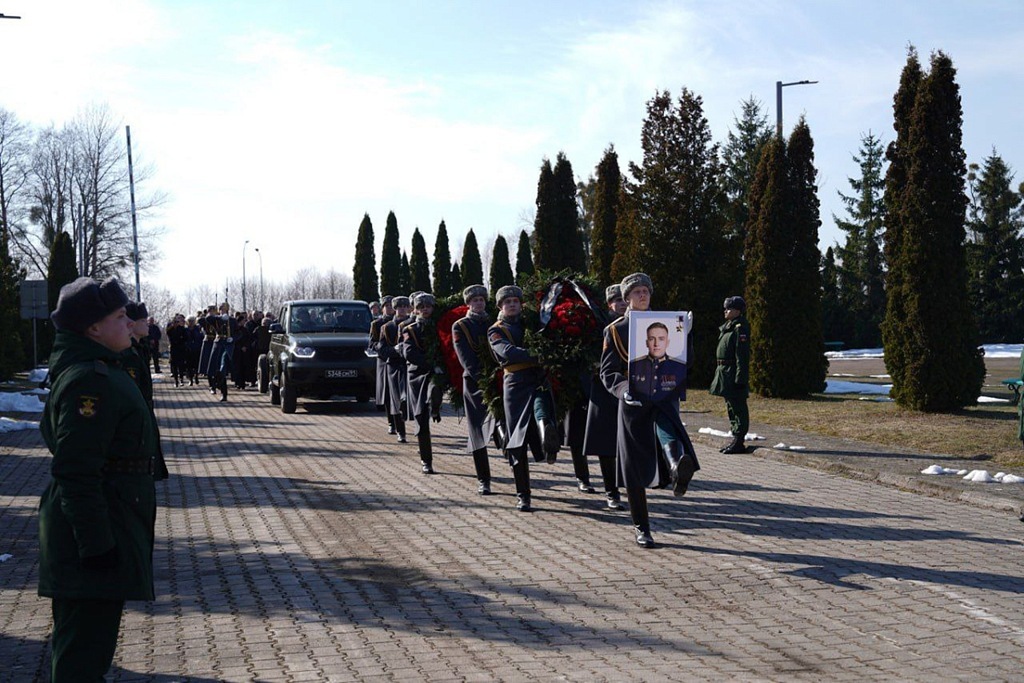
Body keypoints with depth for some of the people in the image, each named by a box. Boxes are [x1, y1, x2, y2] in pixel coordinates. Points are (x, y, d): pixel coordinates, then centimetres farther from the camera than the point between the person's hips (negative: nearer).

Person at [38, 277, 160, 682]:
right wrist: (95, 543, -26)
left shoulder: (99, 370, 13)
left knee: (80, 644, 22)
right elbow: (77, 473, -25)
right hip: (99, 525, -11)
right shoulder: (91, 380, -20)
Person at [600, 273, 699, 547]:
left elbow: (682, 361, 18)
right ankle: (641, 527, 13)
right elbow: (607, 371, 1)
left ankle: (678, 469, -66)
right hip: (633, 402, 0)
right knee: (634, 467, 1)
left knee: (666, 431, -35)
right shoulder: (615, 330, 8)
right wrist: (624, 390, -20)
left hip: (664, 397, 1)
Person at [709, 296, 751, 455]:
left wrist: (740, 378, -23)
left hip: (733, 374, -10)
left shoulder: (740, 328, -13)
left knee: (738, 408, -6)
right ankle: (736, 441, 20)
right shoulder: (727, 327, 16)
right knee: (731, 407, 14)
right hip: (724, 372, 10)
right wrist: (720, 373, 19)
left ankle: (739, 442, -4)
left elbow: (742, 355, -19)